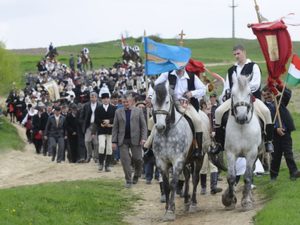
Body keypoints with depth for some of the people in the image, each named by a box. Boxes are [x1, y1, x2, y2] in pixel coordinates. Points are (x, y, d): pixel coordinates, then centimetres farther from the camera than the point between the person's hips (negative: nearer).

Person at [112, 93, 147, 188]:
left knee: (137, 159, -1)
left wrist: (143, 138, -10)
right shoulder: (118, 112, 10)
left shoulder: (138, 111, 6)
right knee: (125, 160, -3)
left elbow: (143, 126, 2)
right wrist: (114, 141, 2)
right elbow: (115, 127, 9)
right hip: (123, 140, 1)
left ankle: (136, 176, 24)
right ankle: (128, 180, 4)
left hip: (135, 140, -1)